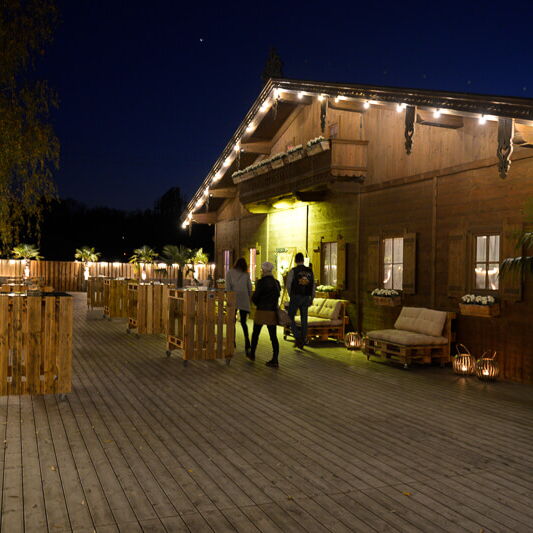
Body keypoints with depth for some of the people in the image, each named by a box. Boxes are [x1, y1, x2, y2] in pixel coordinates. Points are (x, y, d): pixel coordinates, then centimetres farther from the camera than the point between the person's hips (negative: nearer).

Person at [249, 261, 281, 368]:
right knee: (273, 336, 3)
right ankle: (275, 360, 1)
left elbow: (255, 297, -10)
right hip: (273, 312, 4)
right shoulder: (277, 283, 4)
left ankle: (252, 355, 29)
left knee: (255, 334, 15)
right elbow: (277, 296, 11)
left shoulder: (261, 282, -14)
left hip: (262, 311, -4)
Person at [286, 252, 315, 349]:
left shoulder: (293, 271, -6)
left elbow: (288, 285, -4)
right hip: (306, 297, 4)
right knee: (304, 319, 9)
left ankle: (297, 337, -10)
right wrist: (312, 298, 14)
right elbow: (313, 286, 7)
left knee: (290, 317, 6)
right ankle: (302, 341, 14)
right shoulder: (310, 271, 5)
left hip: (296, 297, -4)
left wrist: (291, 296, 11)